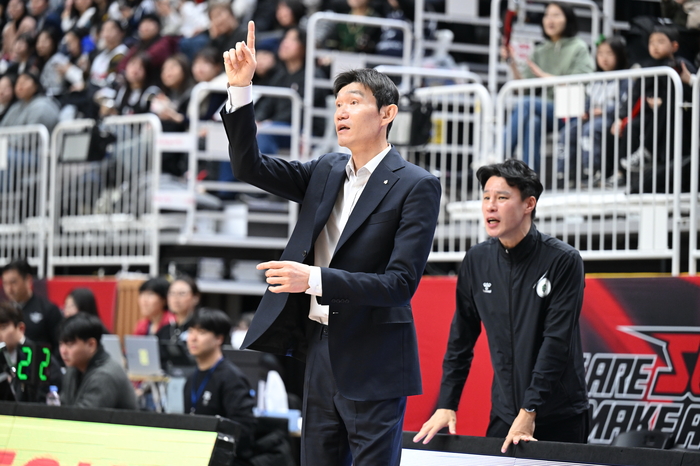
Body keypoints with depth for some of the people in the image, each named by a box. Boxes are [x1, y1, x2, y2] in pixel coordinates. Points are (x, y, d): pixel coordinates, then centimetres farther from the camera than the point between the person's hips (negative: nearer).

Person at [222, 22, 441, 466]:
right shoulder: (327, 172, 12)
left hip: (373, 363, -7)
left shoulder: (416, 186, -8)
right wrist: (241, 88, -5)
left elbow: (401, 282, -16)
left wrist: (315, 278, -24)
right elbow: (249, 166, 7)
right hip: (321, 350, 7)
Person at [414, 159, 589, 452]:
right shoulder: (477, 261, 2)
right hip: (504, 415, 4)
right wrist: (446, 405, 2)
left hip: (560, 419, -4)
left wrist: (529, 412, -21)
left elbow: (556, 343, -16)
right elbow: (461, 338, 8)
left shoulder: (563, 261, -11)